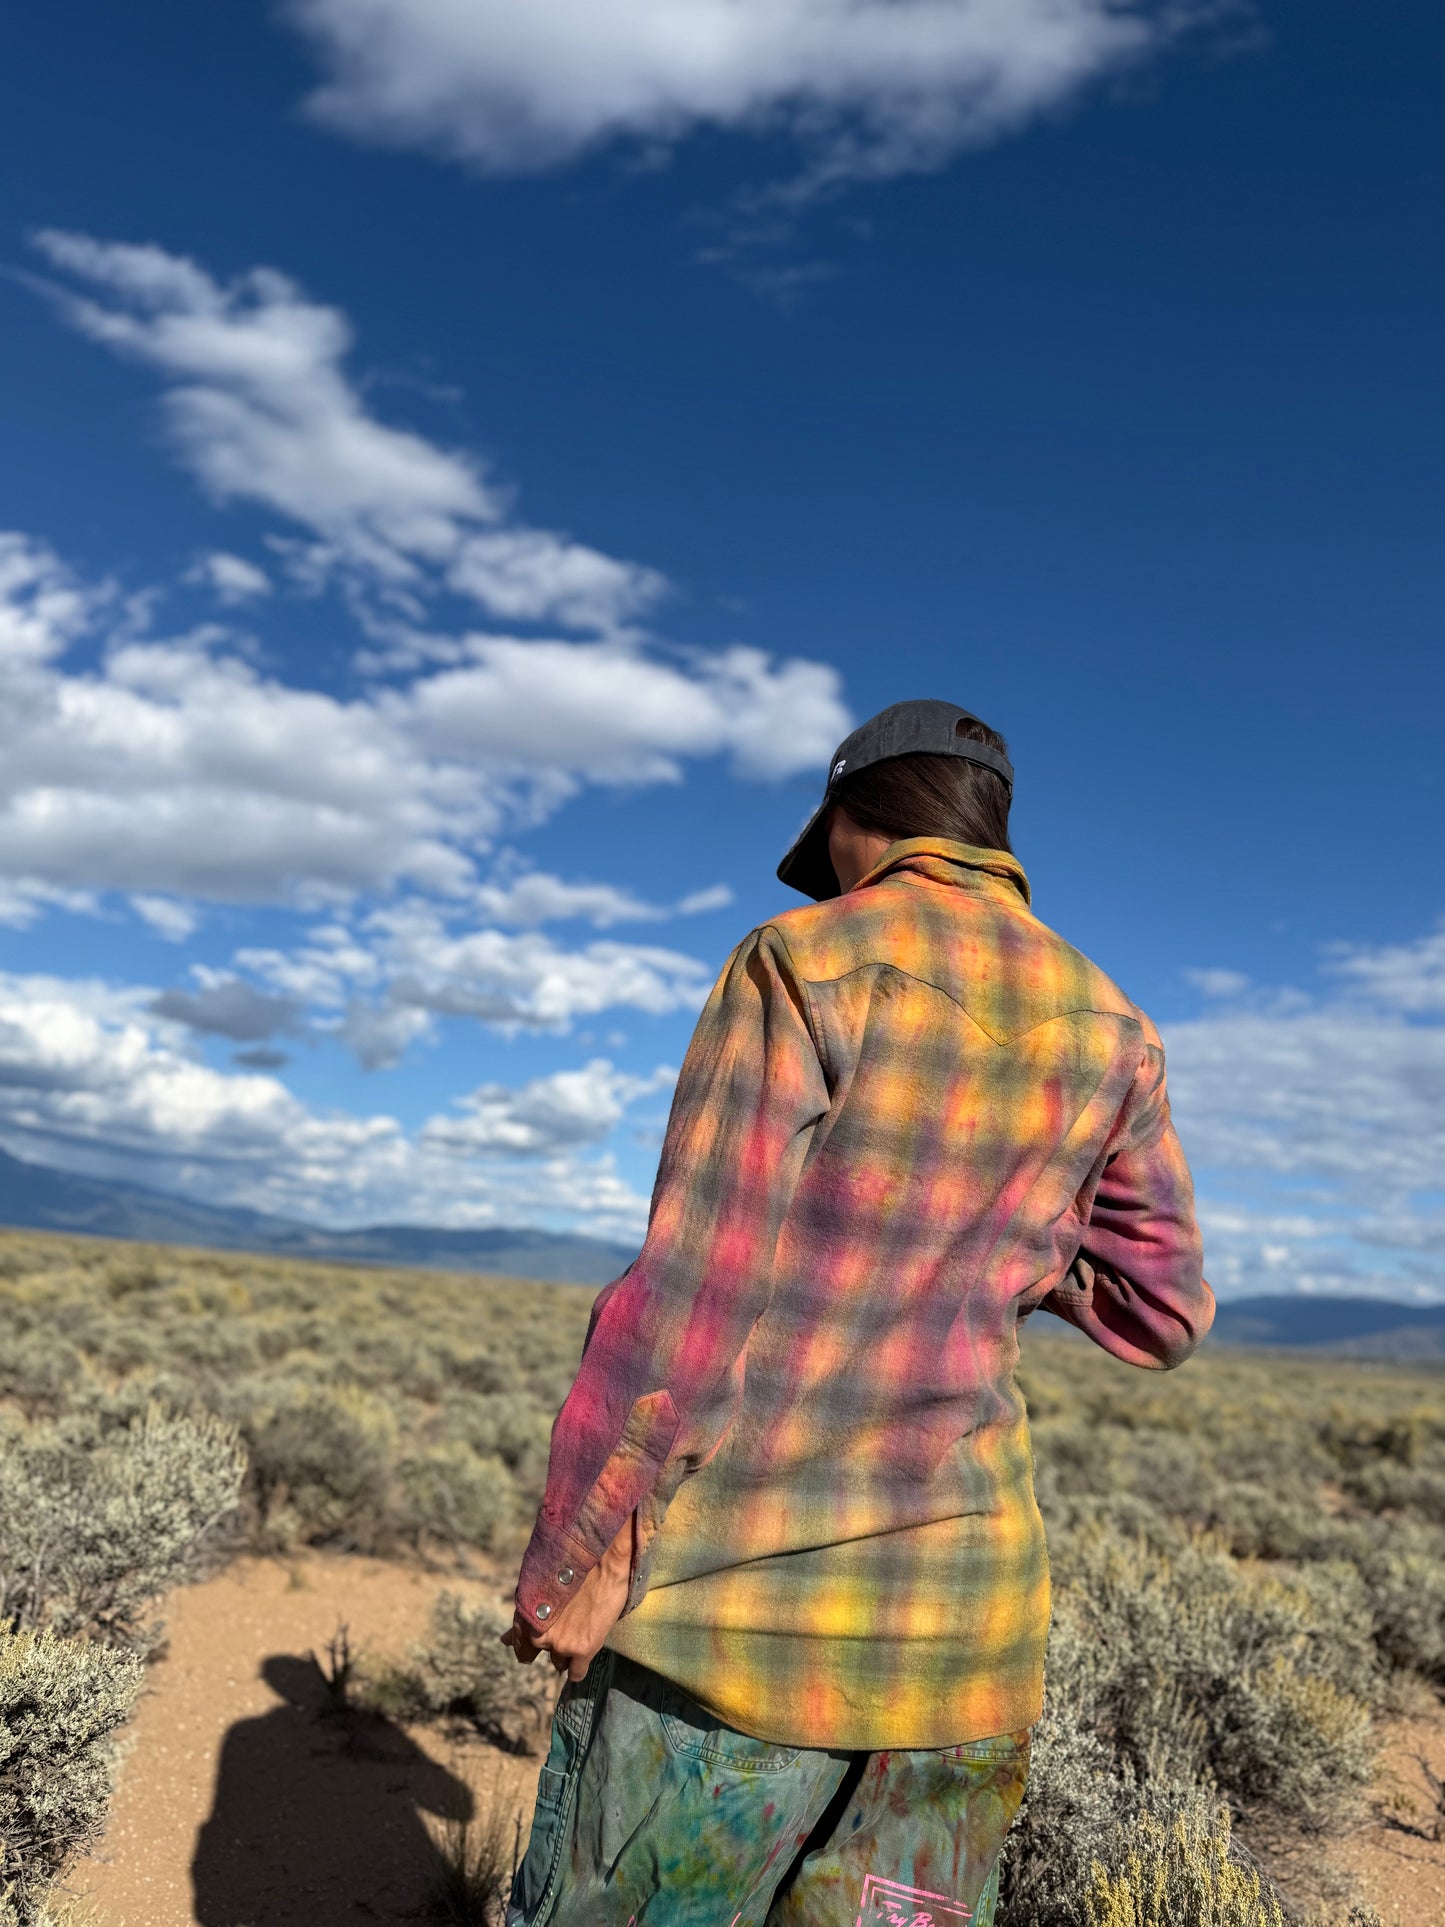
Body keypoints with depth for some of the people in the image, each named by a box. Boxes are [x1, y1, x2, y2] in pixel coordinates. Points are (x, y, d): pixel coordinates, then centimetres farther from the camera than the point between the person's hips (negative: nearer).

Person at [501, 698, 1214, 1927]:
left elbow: (698, 1291, -14)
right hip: (964, 1610, 5)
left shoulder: (806, 964, -10)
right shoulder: (1109, 1032, 7)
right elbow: (1164, 1314, 15)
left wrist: (573, 1555, -7)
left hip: (744, 1594, -5)